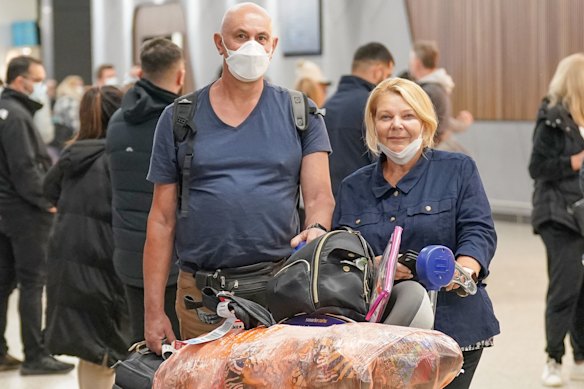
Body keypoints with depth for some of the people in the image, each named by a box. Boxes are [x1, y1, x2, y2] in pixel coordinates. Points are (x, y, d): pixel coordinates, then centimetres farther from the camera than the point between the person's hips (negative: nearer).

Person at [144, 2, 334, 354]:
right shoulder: (178, 119, 8)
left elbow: (319, 195, 2)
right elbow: (162, 219, 7)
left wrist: (316, 229, -23)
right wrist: (154, 311, 2)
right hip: (201, 295, 0)